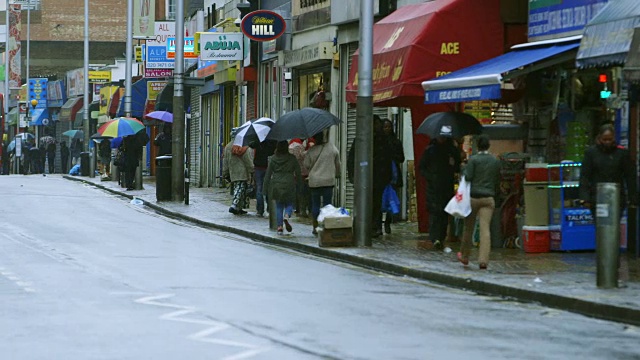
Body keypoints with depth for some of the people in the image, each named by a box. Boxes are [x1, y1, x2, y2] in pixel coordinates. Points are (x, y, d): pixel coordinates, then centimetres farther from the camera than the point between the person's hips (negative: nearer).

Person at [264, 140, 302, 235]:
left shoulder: (273, 159, 1)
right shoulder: (292, 159, -1)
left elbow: (268, 174, 3)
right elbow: (298, 173, 1)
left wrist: (266, 187, 9)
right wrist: (298, 185, 10)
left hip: (276, 185, 1)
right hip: (289, 185, -1)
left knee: (279, 206, 9)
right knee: (289, 204, 10)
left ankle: (279, 227, 2)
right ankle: (286, 216, -21)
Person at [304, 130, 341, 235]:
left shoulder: (311, 150, -5)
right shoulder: (332, 148, 0)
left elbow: (306, 165, 2)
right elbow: (338, 164, 9)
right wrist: (336, 174, 26)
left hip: (314, 181, 0)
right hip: (329, 180, 0)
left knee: (315, 204, 9)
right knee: (327, 204, 4)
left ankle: (315, 227, 12)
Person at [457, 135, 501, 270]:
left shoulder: (473, 160, -7)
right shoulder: (496, 161, 5)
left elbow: (468, 177, -13)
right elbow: (497, 181, 10)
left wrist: (464, 171, 6)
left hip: (473, 196, -2)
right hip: (489, 198, 2)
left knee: (468, 228, 13)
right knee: (485, 229, -5)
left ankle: (464, 257, 27)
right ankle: (483, 260, -16)